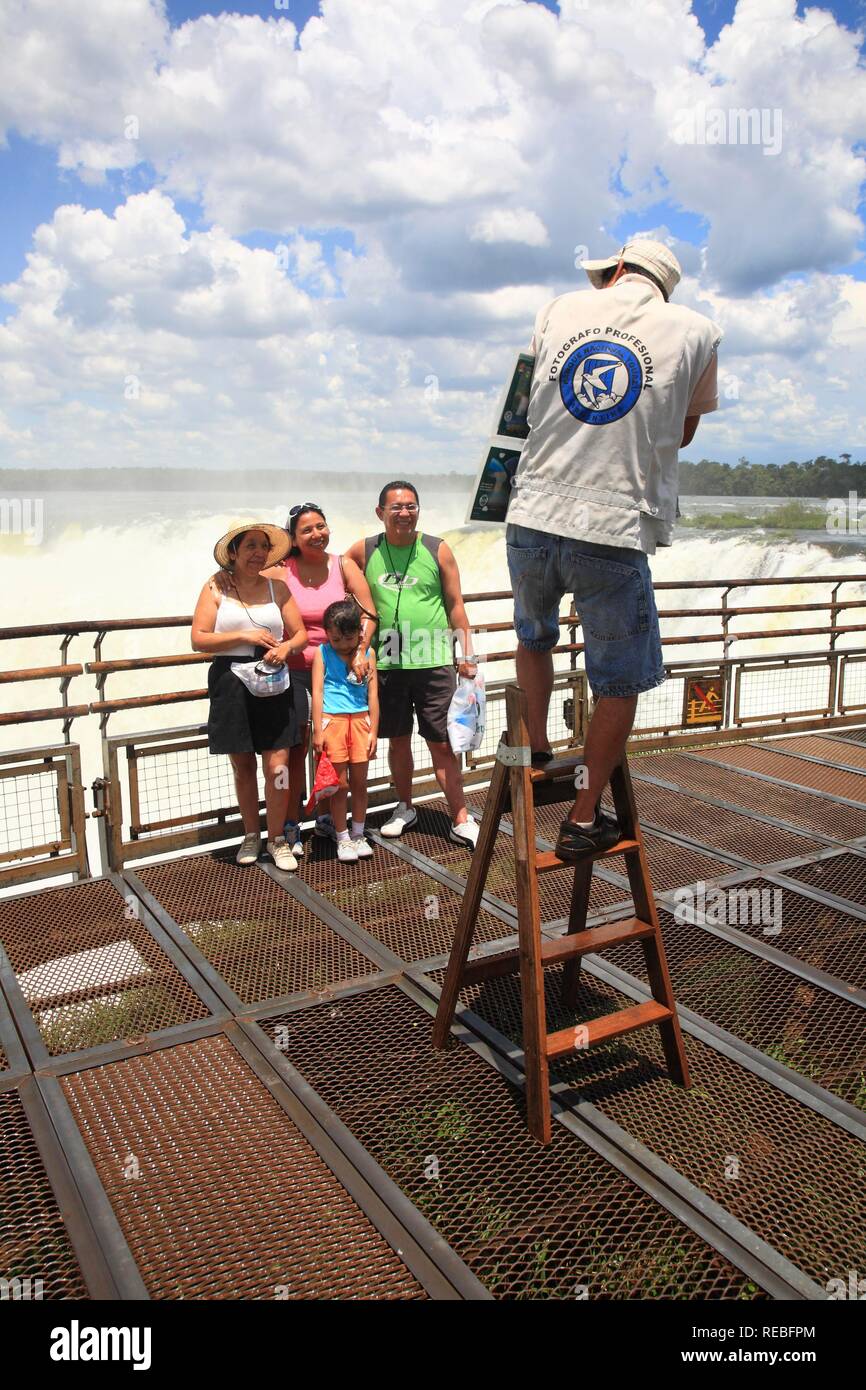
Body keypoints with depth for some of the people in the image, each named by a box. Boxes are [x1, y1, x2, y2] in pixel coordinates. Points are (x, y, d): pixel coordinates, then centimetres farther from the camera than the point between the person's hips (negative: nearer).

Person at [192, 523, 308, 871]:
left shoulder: (277, 588, 7)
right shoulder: (216, 588, 1)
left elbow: (300, 634, 8)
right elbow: (198, 639, -5)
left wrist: (286, 647, -14)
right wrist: (244, 636, -15)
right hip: (231, 685, -1)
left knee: (277, 767, -5)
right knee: (243, 767, 10)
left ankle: (277, 840, 11)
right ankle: (251, 836, 28)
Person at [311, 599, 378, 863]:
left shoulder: (367, 654, 3)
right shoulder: (322, 654, -1)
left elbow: (373, 695, 3)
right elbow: (317, 693, -5)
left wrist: (373, 732, 0)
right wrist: (318, 731, -9)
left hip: (360, 721, 2)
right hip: (332, 722, -2)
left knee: (359, 783, 10)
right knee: (340, 784, 4)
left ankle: (358, 835, 25)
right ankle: (342, 838, 17)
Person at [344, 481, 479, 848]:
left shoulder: (438, 550, 1)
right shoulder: (365, 551, 4)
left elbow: (455, 605, 4)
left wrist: (467, 653, 0)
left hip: (433, 661, -2)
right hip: (386, 663, 2)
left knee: (441, 743, -1)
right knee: (397, 740, 13)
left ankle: (461, 821, 6)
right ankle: (404, 808, 31)